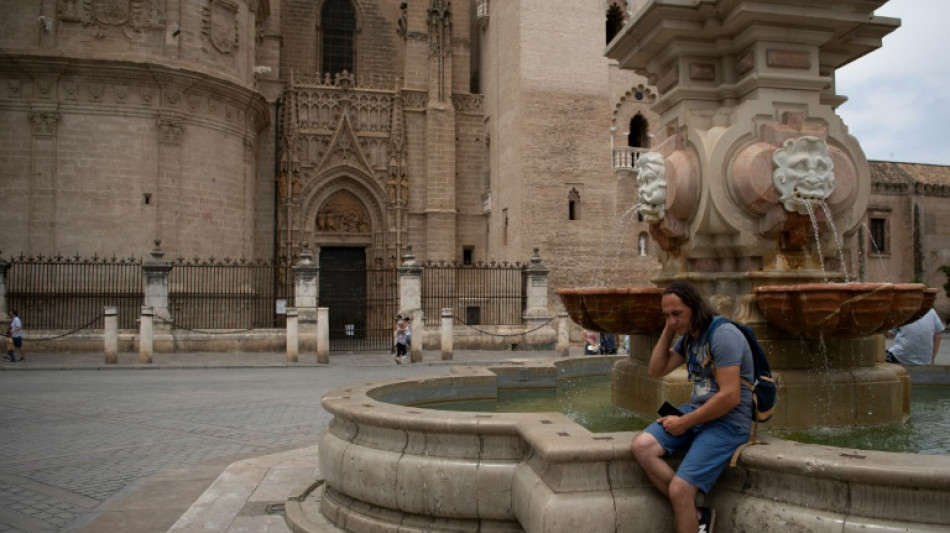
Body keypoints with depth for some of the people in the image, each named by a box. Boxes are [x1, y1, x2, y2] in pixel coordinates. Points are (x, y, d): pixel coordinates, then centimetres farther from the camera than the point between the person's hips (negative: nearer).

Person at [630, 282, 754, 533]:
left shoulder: (723, 334, -17)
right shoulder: (688, 338, 10)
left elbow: (730, 397, -23)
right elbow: (655, 371, 12)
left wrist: (684, 422, -15)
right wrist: (667, 331, 2)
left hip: (728, 422, -8)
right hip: (696, 411, 8)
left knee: (679, 490, -21)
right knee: (641, 446, -15)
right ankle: (695, 513, -8)